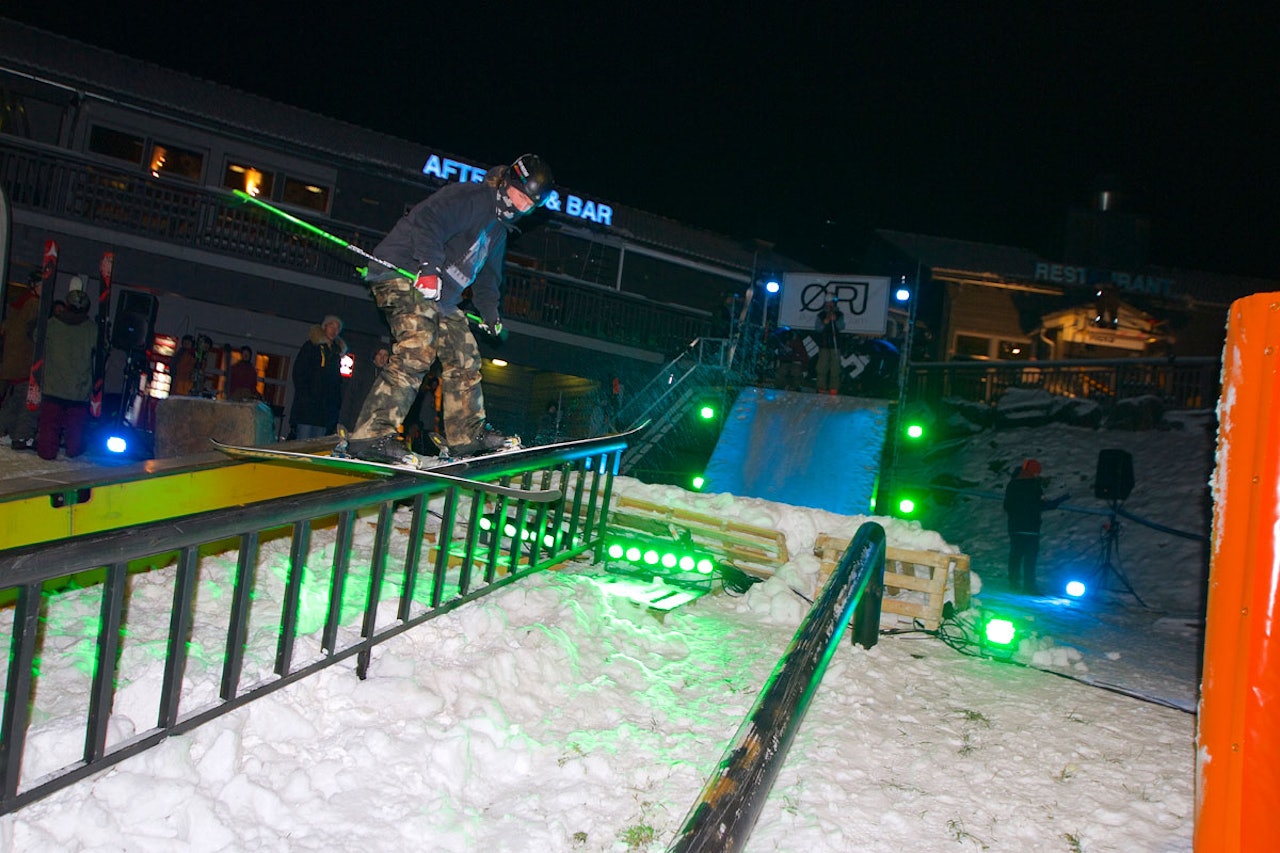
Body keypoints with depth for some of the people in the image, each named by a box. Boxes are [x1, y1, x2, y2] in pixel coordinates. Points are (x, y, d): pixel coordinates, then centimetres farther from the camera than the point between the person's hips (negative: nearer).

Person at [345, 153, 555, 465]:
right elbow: (427, 220, -23)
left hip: (441, 298, 10)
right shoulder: (469, 197, -8)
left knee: (465, 358, 9)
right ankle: (373, 435, -30)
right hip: (406, 277, -10)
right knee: (417, 351, -25)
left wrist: (489, 310, 17)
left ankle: (467, 434, 19)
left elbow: (487, 274, 31)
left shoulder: (499, 228, 23)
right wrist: (430, 267, -33)